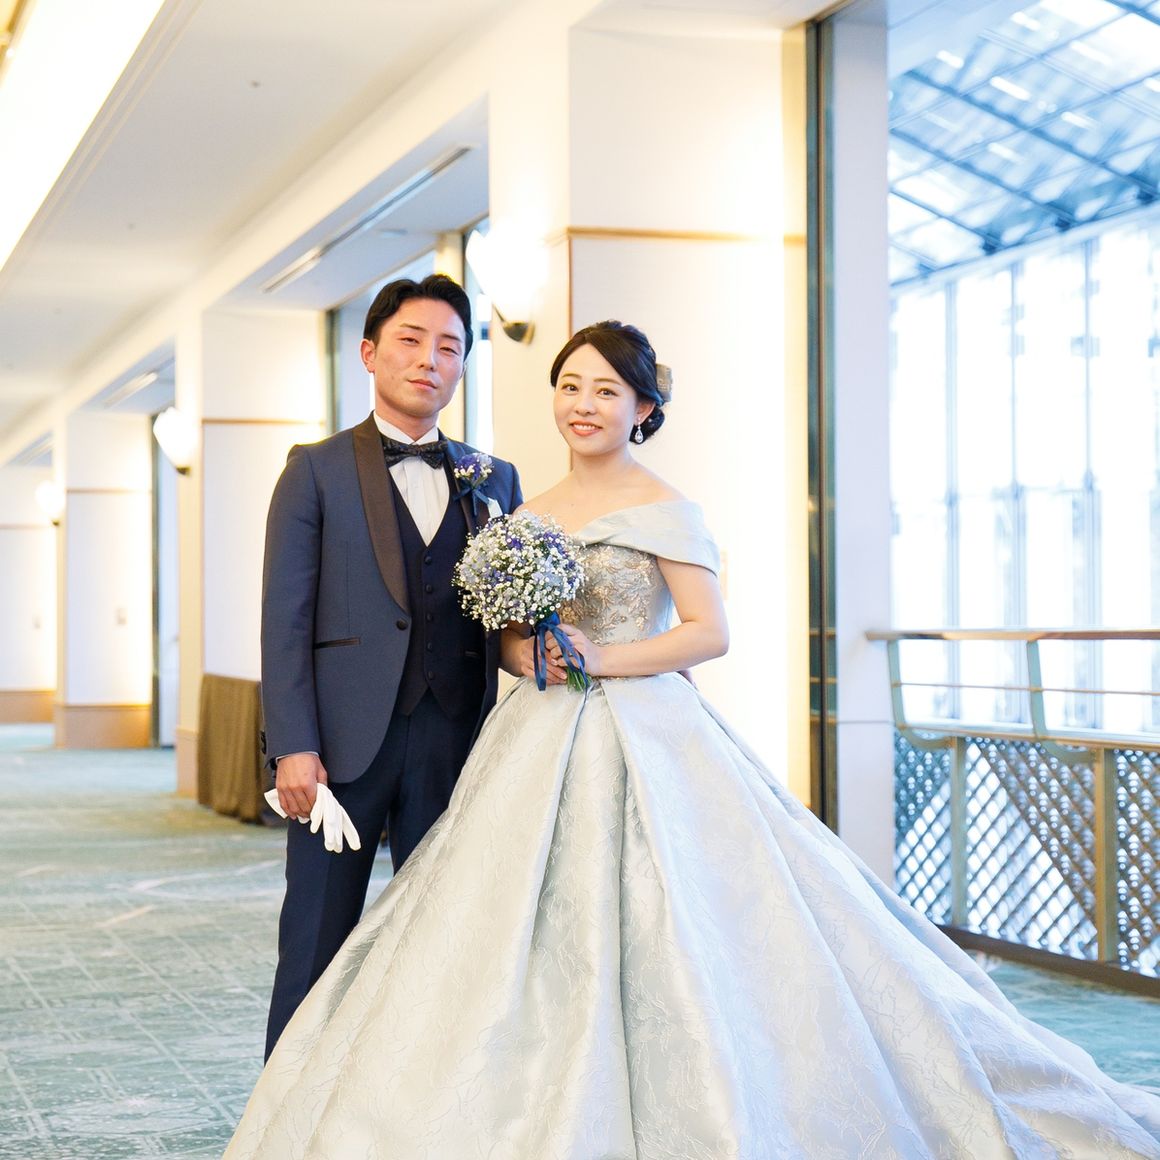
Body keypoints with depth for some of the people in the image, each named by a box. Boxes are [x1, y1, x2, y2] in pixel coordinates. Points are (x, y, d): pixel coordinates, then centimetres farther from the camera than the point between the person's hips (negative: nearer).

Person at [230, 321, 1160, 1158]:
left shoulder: (664, 511, -4)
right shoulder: (532, 514, 14)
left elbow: (708, 631, -10)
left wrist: (601, 659, -16)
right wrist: (524, 649, -4)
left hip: (642, 736, -6)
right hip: (540, 744, 6)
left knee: (657, 943, -8)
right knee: (525, 946, 2)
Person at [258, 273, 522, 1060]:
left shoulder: (496, 481, 13)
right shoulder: (318, 470, 3)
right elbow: (285, 617, -3)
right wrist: (293, 747, -12)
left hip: (455, 743, 3)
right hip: (344, 738, -3)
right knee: (318, 943, 4)